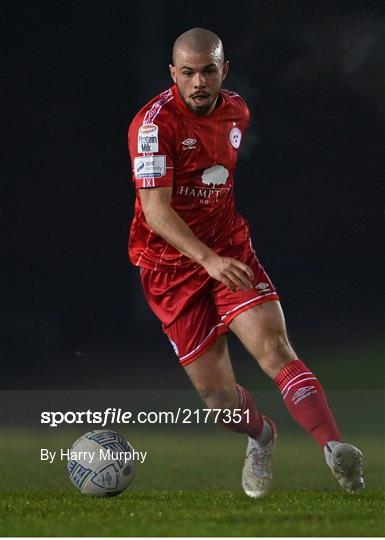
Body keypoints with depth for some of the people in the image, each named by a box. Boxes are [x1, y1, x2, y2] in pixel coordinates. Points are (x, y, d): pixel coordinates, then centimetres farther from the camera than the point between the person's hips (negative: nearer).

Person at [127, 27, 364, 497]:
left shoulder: (236, 111, 4)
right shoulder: (155, 123, -17)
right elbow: (156, 209, -26)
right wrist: (208, 259, -39)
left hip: (231, 252, 3)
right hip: (172, 267, -3)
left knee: (273, 346, -22)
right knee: (216, 394, -1)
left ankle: (334, 448, -34)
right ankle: (261, 438, 32)